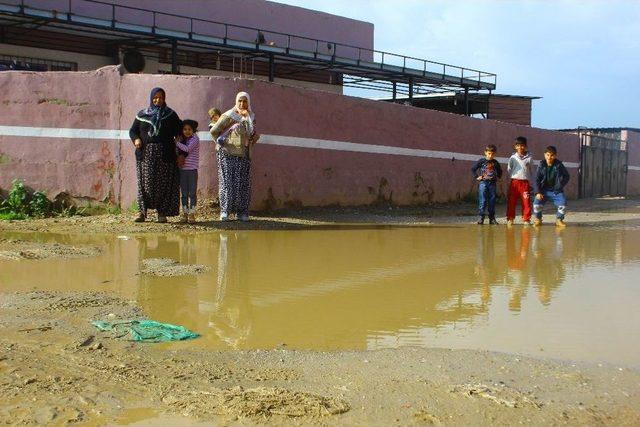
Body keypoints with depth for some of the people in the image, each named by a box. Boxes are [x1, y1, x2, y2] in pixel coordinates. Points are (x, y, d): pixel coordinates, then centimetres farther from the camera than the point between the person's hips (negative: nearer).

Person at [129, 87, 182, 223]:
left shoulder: (170, 114, 9)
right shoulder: (142, 114, 13)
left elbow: (180, 130, 9)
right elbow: (133, 130, 16)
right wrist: (136, 139, -7)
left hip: (164, 154, -1)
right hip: (145, 154, 1)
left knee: (163, 183, -3)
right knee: (145, 182, -3)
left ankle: (162, 212, 3)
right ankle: (143, 212, 1)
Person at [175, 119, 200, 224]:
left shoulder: (195, 139, -4)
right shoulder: (182, 139, 11)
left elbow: (187, 149, -19)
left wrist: (177, 143, -13)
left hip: (192, 169, -5)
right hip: (182, 169, 5)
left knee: (192, 193, -1)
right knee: (184, 193, 8)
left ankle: (192, 214, 4)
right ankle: (184, 213, 14)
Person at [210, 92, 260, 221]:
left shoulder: (251, 117, 11)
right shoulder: (228, 116, -5)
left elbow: (252, 134, 23)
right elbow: (214, 131, -2)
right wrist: (221, 143, -1)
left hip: (244, 156, 4)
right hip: (228, 154, -4)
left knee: (243, 184, 1)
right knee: (227, 182, -6)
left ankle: (242, 212, 5)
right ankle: (225, 212, -3)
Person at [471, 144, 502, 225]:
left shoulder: (495, 163, 10)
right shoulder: (481, 161, -1)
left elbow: (500, 171, 27)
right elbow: (473, 169, 2)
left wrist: (498, 177, 14)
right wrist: (477, 177, -4)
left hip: (492, 183, 3)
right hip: (483, 183, -3)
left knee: (492, 201, 5)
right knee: (482, 201, -8)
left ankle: (492, 218, 11)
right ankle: (481, 217, -4)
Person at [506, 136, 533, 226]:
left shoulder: (529, 158, 6)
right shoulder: (513, 157, 7)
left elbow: (531, 171, 9)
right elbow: (509, 170, 12)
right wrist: (512, 177, -1)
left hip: (525, 182, 0)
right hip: (514, 182, 0)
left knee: (526, 202, -3)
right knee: (511, 202, 0)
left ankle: (526, 219, 6)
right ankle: (510, 219, 10)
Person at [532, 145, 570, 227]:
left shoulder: (559, 165, -5)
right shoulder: (541, 165, -4)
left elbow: (566, 176, 5)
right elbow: (536, 180, -3)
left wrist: (561, 185, -8)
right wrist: (537, 192, -13)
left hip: (556, 190, 0)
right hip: (544, 190, 0)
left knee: (563, 204, -20)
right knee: (536, 204, -21)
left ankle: (559, 219, 8)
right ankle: (538, 219, 8)